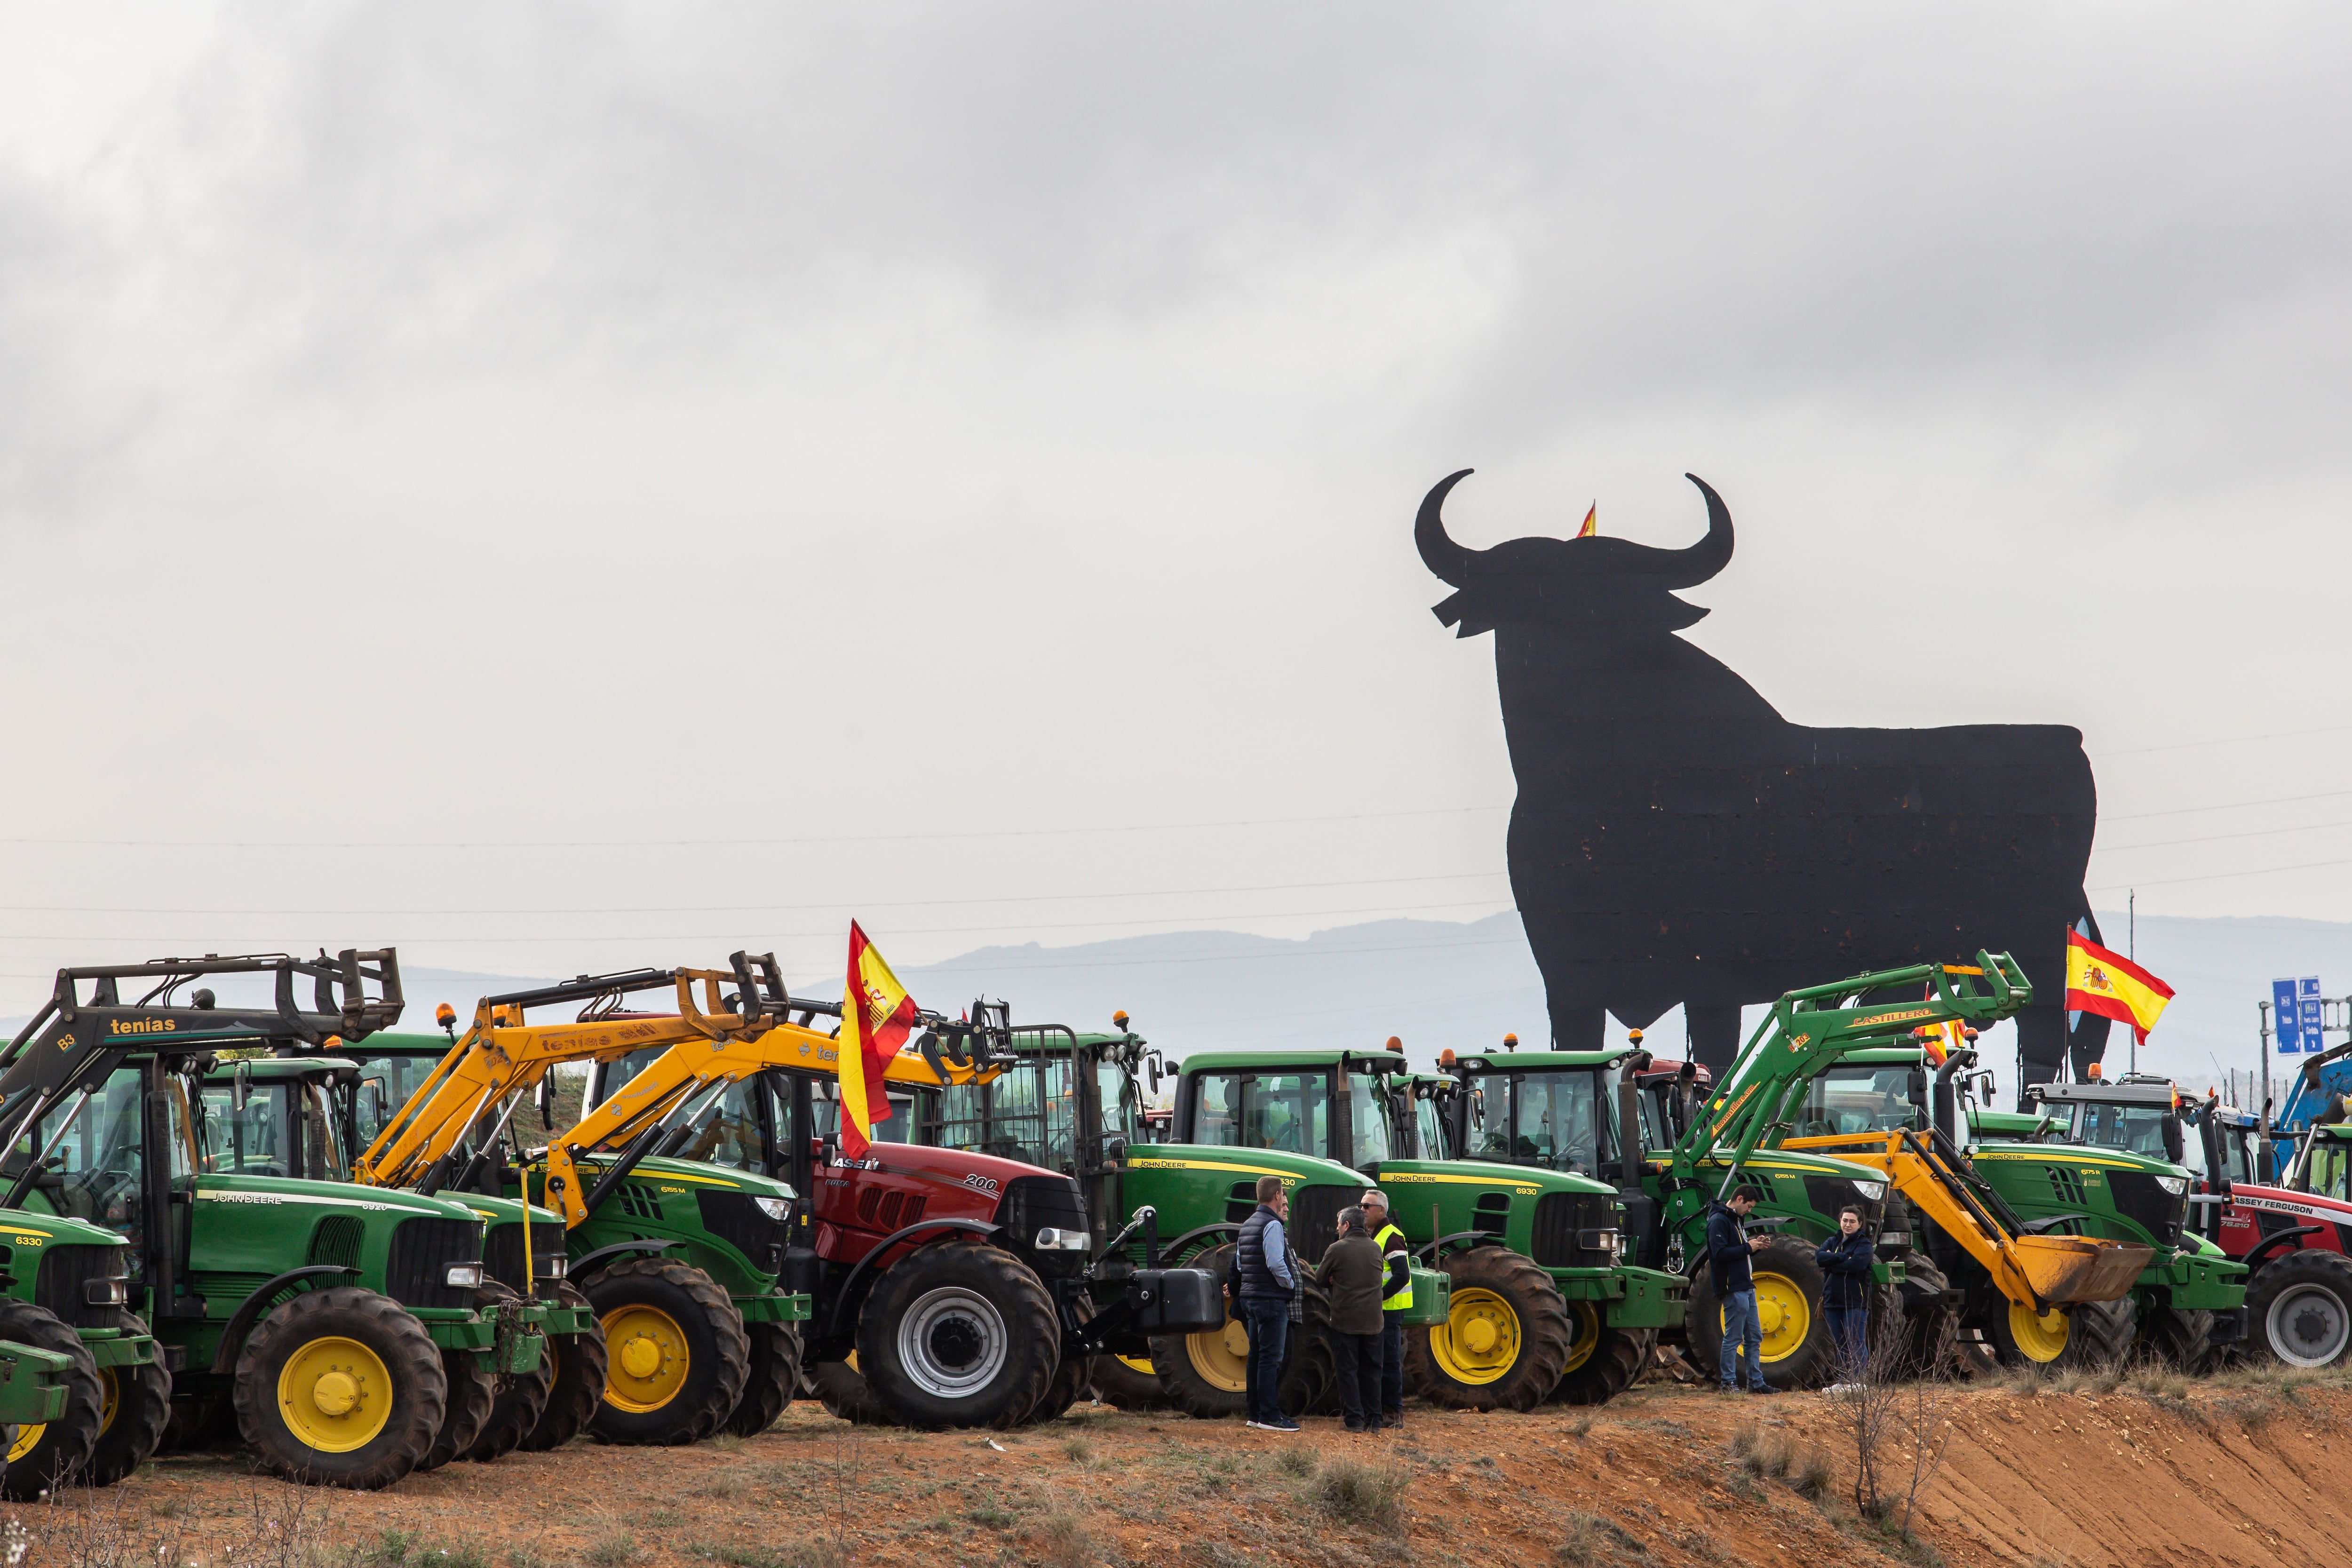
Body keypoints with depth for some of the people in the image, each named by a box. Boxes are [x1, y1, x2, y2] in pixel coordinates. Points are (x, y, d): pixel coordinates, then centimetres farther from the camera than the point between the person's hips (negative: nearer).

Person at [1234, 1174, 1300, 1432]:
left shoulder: (1248, 1225, 16)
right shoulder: (1272, 1225, -14)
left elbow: (1239, 1264, 19)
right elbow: (1276, 1263, -22)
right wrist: (1291, 1285, -8)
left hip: (1250, 1296, 10)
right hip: (1271, 1299, -10)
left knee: (1257, 1356, 13)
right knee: (1271, 1359, -8)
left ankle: (1256, 1413, 17)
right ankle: (1269, 1416, -9)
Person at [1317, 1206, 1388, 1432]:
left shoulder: (1337, 1249, -9)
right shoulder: (1375, 1248, 6)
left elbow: (1320, 1279, 0)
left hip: (1345, 1320, -4)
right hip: (1372, 1320, 4)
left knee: (1348, 1370, 2)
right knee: (1371, 1370, 11)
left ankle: (1355, 1420, -3)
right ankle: (1374, 1420, 11)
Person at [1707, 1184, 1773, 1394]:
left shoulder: (1735, 1220, 20)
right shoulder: (1719, 1221, -11)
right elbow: (1720, 1253, -22)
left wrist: (1754, 1247, 5)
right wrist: (1748, 1248, -16)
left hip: (1746, 1288, 10)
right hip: (1733, 1289, -10)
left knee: (1754, 1337, 11)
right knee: (1733, 1338, -6)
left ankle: (1756, 1382, 16)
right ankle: (1728, 1382, 0)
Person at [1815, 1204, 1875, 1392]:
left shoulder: (1863, 1244, 0)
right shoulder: (1833, 1242, 16)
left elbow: (1857, 1264, -20)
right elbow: (1819, 1256, -4)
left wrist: (1831, 1263, -9)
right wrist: (1843, 1258, -14)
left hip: (1855, 1302, -6)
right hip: (1833, 1300, 6)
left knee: (1856, 1345, -9)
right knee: (1840, 1345, 10)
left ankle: (1858, 1381, -9)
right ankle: (1844, 1381, 16)